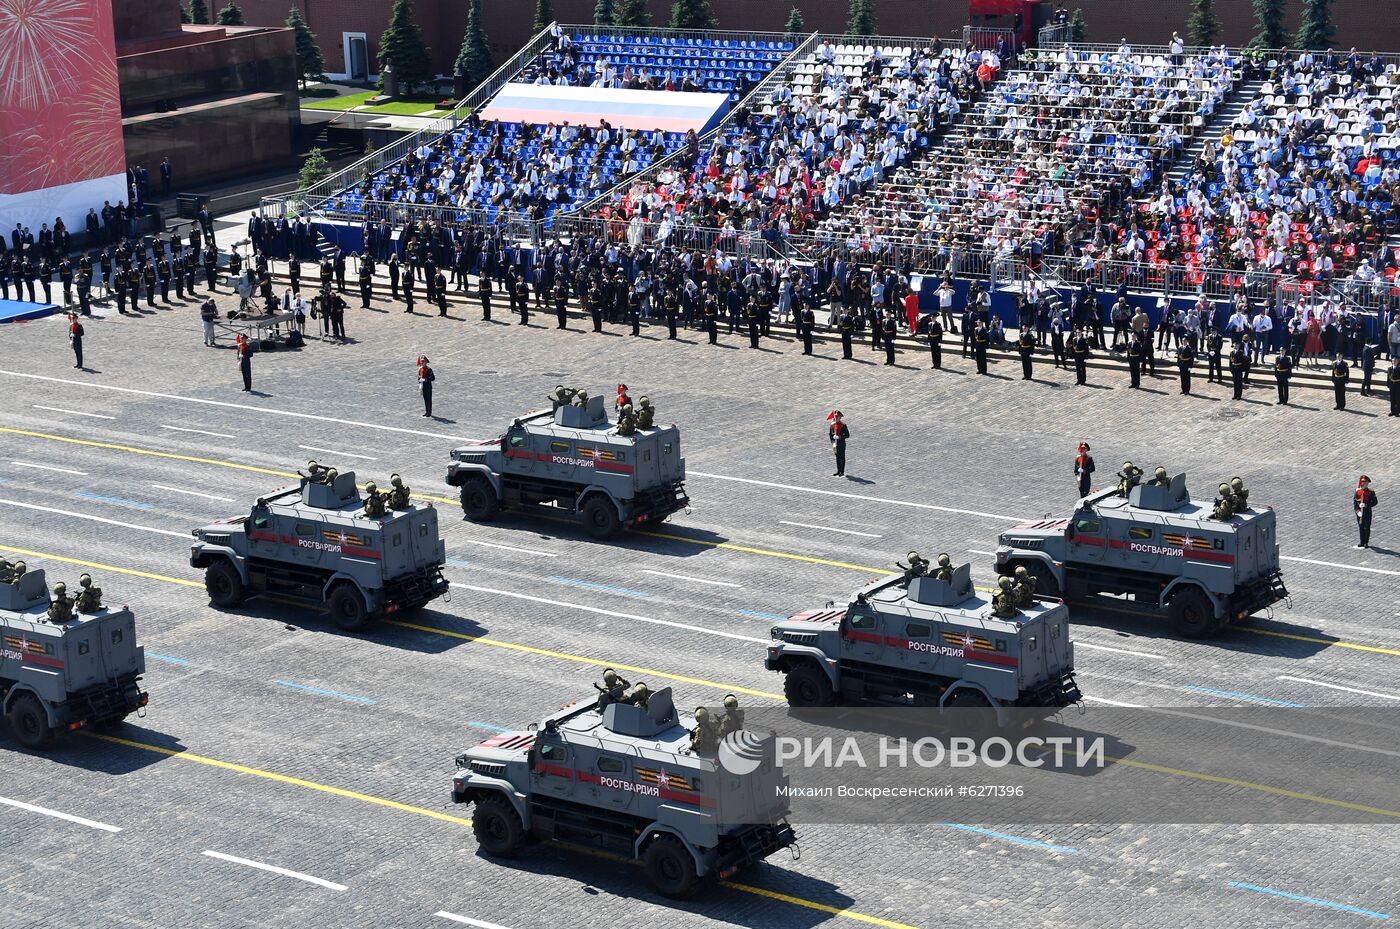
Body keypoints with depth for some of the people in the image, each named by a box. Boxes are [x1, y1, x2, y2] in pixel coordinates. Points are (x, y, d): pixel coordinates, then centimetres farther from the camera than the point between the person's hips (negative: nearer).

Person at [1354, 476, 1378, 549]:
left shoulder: (1371, 492, -6)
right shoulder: (1357, 491, 1)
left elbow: (1374, 502, -9)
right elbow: (1354, 502, -1)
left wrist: (1366, 505, -23)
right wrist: (1357, 511, -14)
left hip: (1367, 512, -3)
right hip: (1359, 512, 3)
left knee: (1367, 527, 4)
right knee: (1360, 527, 8)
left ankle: (1366, 543, 12)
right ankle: (1362, 542, 18)